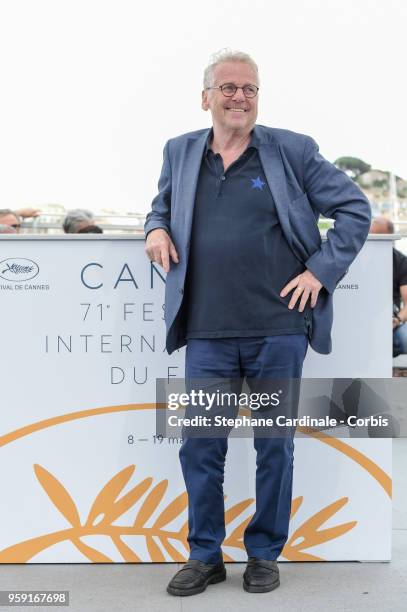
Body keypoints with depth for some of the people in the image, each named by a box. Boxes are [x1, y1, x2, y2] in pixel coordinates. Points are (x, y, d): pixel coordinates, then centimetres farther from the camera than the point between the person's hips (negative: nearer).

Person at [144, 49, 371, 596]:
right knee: (199, 446, 6)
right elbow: (162, 205, 27)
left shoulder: (293, 150, 1)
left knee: (275, 443, 8)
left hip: (278, 329, -2)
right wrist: (156, 229, 4)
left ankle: (265, 554, 25)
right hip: (207, 332, 3)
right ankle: (205, 555, 23)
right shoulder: (180, 153, 10)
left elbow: (355, 209, 4)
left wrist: (321, 269, -4)